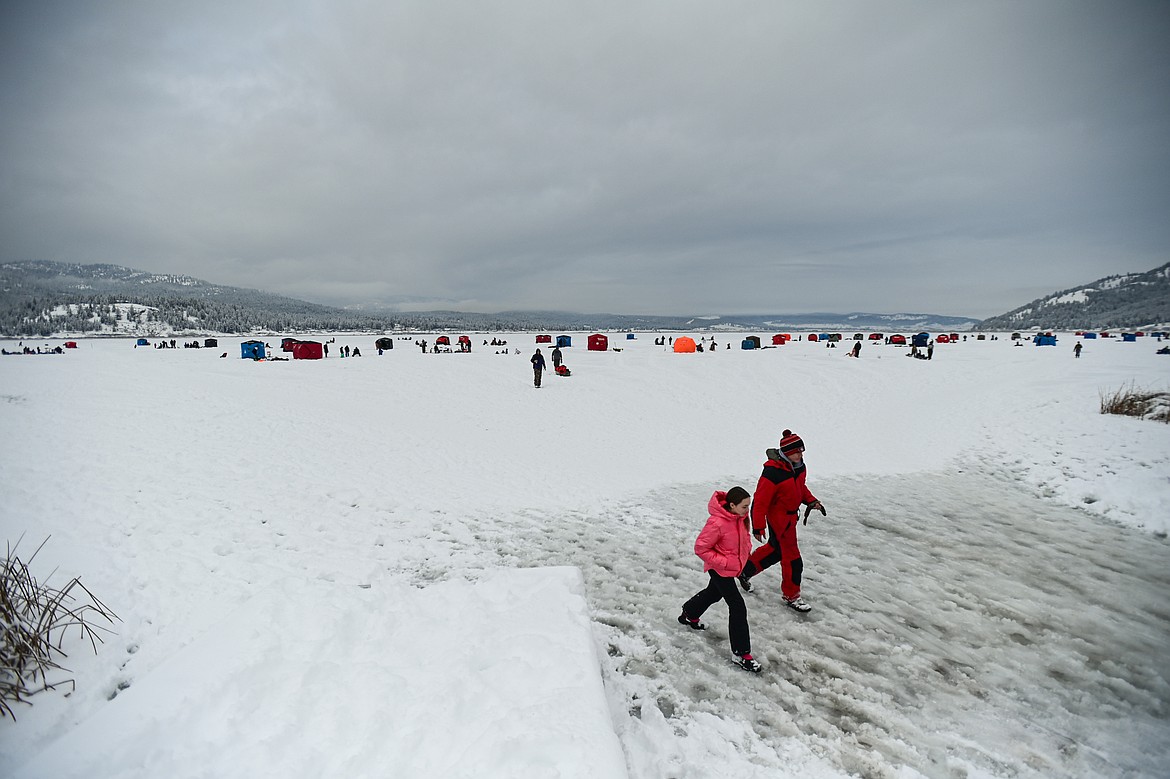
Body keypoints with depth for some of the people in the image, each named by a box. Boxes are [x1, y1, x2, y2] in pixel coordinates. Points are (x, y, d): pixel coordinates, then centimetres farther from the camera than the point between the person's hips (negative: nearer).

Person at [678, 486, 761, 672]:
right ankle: (740, 653, 5)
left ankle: (689, 614, 56)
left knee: (714, 593, 30)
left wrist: (747, 551, -1)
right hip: (720, 570, -9)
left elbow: (744, 535, 14)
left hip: (734, 565, 9)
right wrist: (724, 562, -25)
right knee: (738, 607, -7)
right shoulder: (717, 523, -34)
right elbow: (701, 548, -26)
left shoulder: (740, 517, -8)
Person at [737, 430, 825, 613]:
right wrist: (758, 527, -22)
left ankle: (745, 571, 41)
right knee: (792, 558, 2)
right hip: (778, 518, -9)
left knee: (776, 548, 24)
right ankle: (791, 596, 22)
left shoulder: (799, 466, -5)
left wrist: (811, 501, 1)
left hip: (791, 515, 9)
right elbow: (760, 500, -25)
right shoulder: (773, 472, -31)